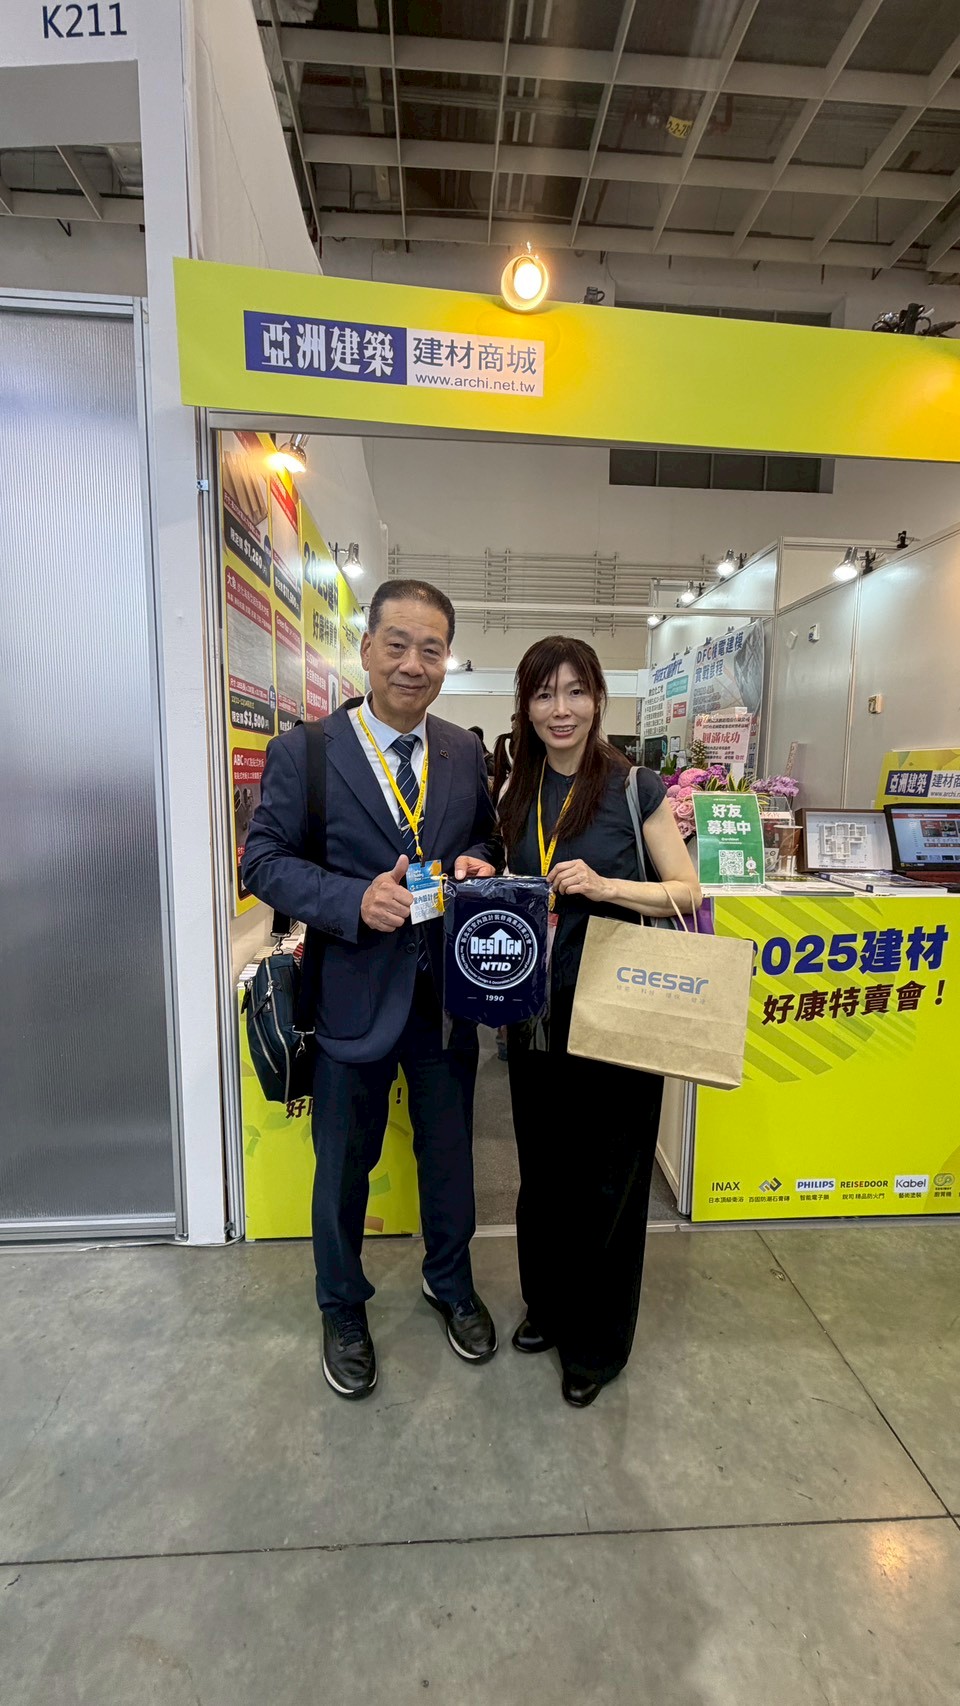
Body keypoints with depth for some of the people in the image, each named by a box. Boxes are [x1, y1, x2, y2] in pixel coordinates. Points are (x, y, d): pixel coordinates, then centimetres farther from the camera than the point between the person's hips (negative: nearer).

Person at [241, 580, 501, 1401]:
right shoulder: (303, 751, -10)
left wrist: (477, 864, -13)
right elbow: (264, 861, -10)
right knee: (344, 1163, 18)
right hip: (352, 992, -3)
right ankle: (343, 1308, 47)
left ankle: (451, 1282, 51)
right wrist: (356, 900, -25)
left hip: (447, 991, 3)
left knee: (449, 1150, 22)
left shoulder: (466, 751, 1)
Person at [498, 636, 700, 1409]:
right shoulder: (520, 794, 6)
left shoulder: (635, 788, -8)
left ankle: (598, 1342, 35)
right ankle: (548, 1303, 44)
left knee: (606, 1177, 11)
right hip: (537, 1013, 4)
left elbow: (687, 891, -9)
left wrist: (604, 885, -24)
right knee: (543, 1169, 18)